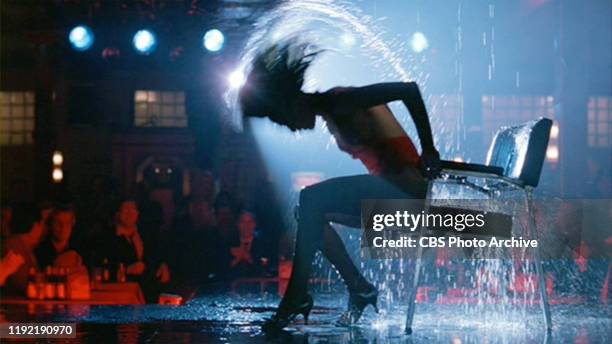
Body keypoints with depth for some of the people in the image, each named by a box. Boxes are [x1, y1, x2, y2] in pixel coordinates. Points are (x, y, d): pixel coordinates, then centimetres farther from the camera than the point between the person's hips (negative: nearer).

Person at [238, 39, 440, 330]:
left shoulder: (339, 102, -12)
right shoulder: (331, 115, 16)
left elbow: (409, 90, -19)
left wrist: (429, 151, -17)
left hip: (405, 188, -10)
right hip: (392, 196, 10)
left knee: (311, 200, -18)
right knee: (312, 211, 14)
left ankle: (297, 296, -17)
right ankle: (359, 288, 11)